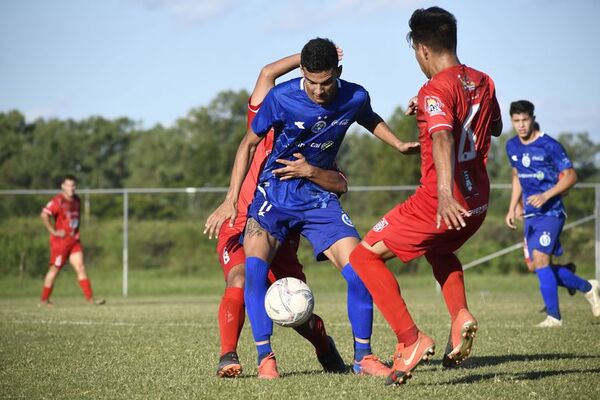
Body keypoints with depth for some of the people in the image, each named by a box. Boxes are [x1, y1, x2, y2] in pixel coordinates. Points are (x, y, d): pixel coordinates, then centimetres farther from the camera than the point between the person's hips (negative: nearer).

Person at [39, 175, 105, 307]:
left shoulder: (76, 200, 11)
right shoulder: (58, 201, -14)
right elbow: (44, 215, -25)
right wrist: (53, 231, -23)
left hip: (74, 241, 7)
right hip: (60, 241, -7)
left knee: (80, 267, -1)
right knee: (55, 269, 0)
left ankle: (90, 298, -5)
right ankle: (44, 300, 11)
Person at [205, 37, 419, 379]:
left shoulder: (355, 98, -9)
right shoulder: (281, 98, -17)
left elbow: (371, 120, 18)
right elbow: (249, 144, -4)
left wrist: (399, 145, 2)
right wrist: (231, 201, -8)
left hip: (319, 195, 2)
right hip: (275, 191, -2)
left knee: (358, 270, -12)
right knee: (254, 266, -25)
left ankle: (363, 357, 4)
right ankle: (265, 357, -15)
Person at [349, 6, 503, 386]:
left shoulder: (436, 90, -15)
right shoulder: (483, 82, 9)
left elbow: (442, 138, -32)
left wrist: (444, 193, -47)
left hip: (444, 204, -8)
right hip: (478, 203, 8)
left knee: (365, 256, 1)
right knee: (439, 251, 36)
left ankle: (412, 340, -10)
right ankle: (461, 317, 10)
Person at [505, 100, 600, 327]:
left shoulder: (549, 146, -13)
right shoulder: (512, 147, 7)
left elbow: (570, 176, -11)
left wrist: (546, 196, -22)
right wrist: (512, 208, 15)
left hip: (550, 212, -7)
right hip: (530, 214, 7)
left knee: (540, 259, -21)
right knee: (537, 265, 7)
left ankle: (553, 316, -14)